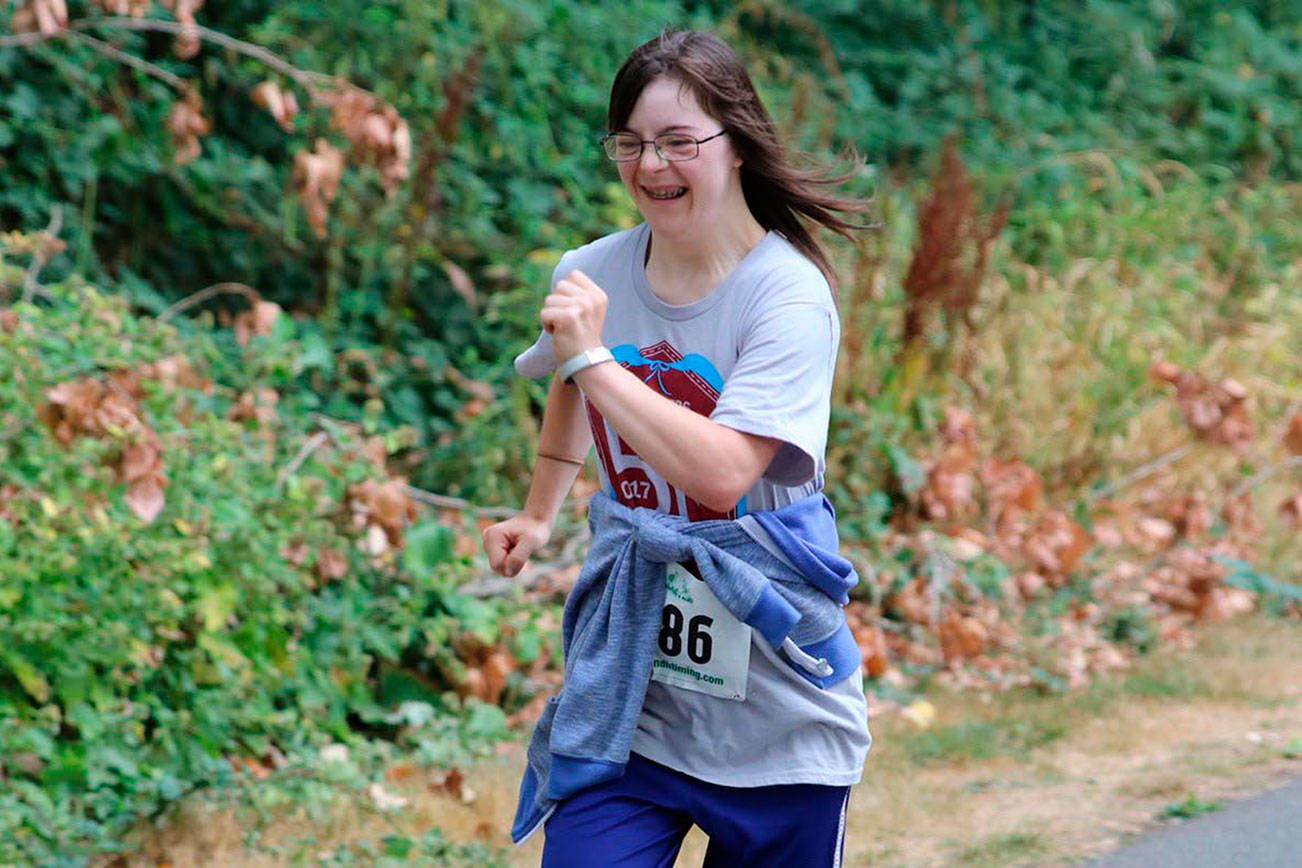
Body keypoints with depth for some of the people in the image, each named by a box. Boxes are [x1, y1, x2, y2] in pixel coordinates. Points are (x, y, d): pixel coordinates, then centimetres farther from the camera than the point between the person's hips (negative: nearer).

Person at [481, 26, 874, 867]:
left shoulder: (788, 295, -14)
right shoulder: (591, 275, 2)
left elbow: (721, 475, -26)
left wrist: (591, 357, -23)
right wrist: (539, 515, 29)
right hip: (631, 698, 4)